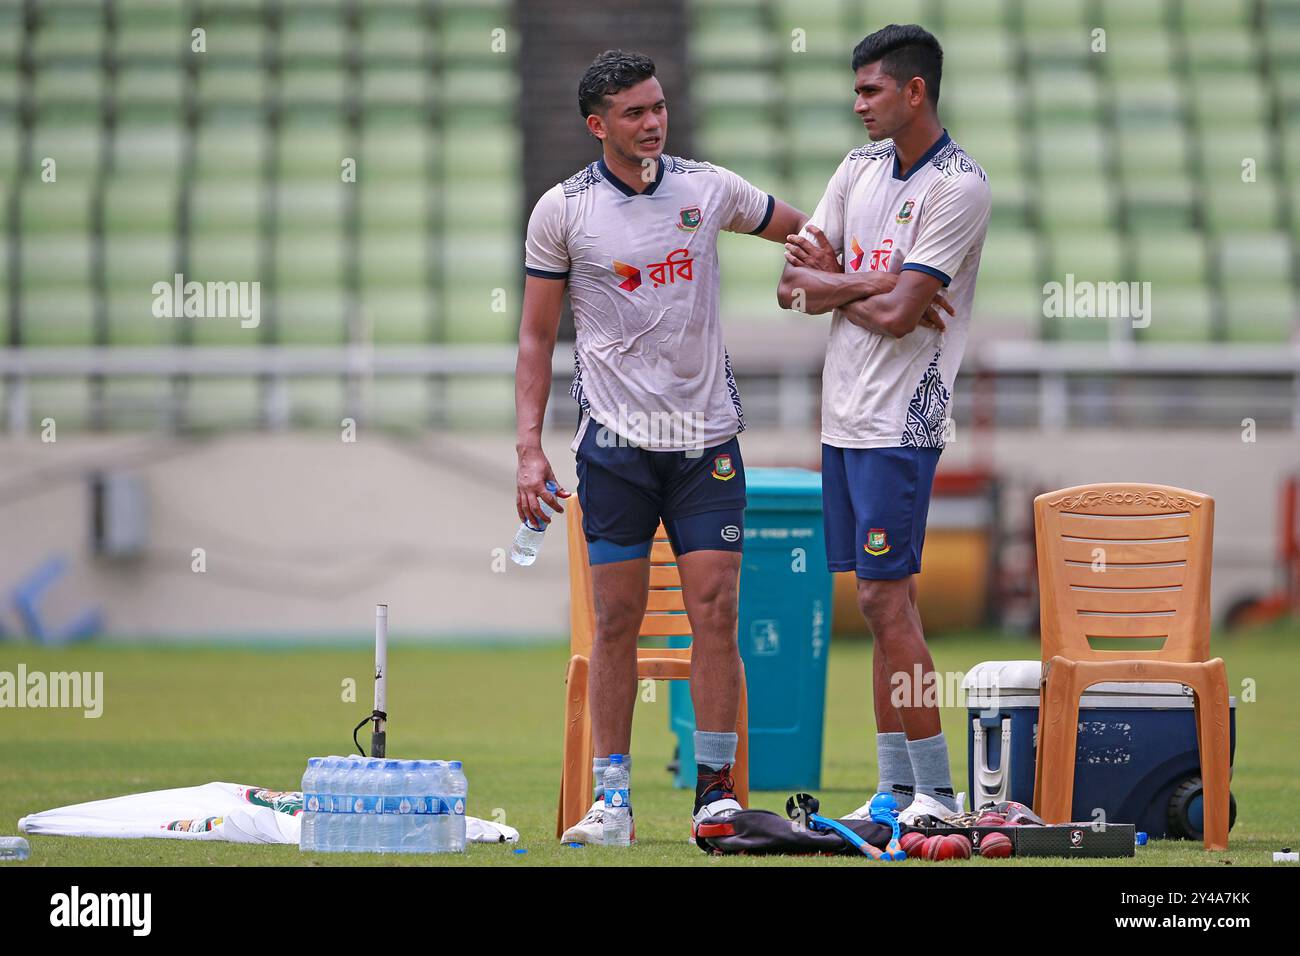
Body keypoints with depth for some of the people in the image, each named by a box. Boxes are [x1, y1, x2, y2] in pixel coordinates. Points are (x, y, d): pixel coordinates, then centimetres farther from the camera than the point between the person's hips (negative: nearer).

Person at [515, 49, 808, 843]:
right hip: (615, 441, -1)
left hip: (707, 436, 2)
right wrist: (531, 447, -3)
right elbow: (538, 337, 5)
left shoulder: (709, 188, 5)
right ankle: (610, 798, 5)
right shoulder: (562, 210, 0)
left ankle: (716, 786, 3)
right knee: (618, 620, -1)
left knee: (715, 608, -4)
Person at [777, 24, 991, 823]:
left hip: (901, 420, -8)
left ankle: (938, 792, -7)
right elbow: (793, 285, 8)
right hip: (844, 417, 8)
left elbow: (899, 314, -17)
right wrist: (869, 288, -10)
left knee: (887, 598, -11)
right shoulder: (861, 166, 13)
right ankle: (897, 786, 12)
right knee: (881, 604, 9)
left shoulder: (960, 186, -11)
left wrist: (826, 283, -2)